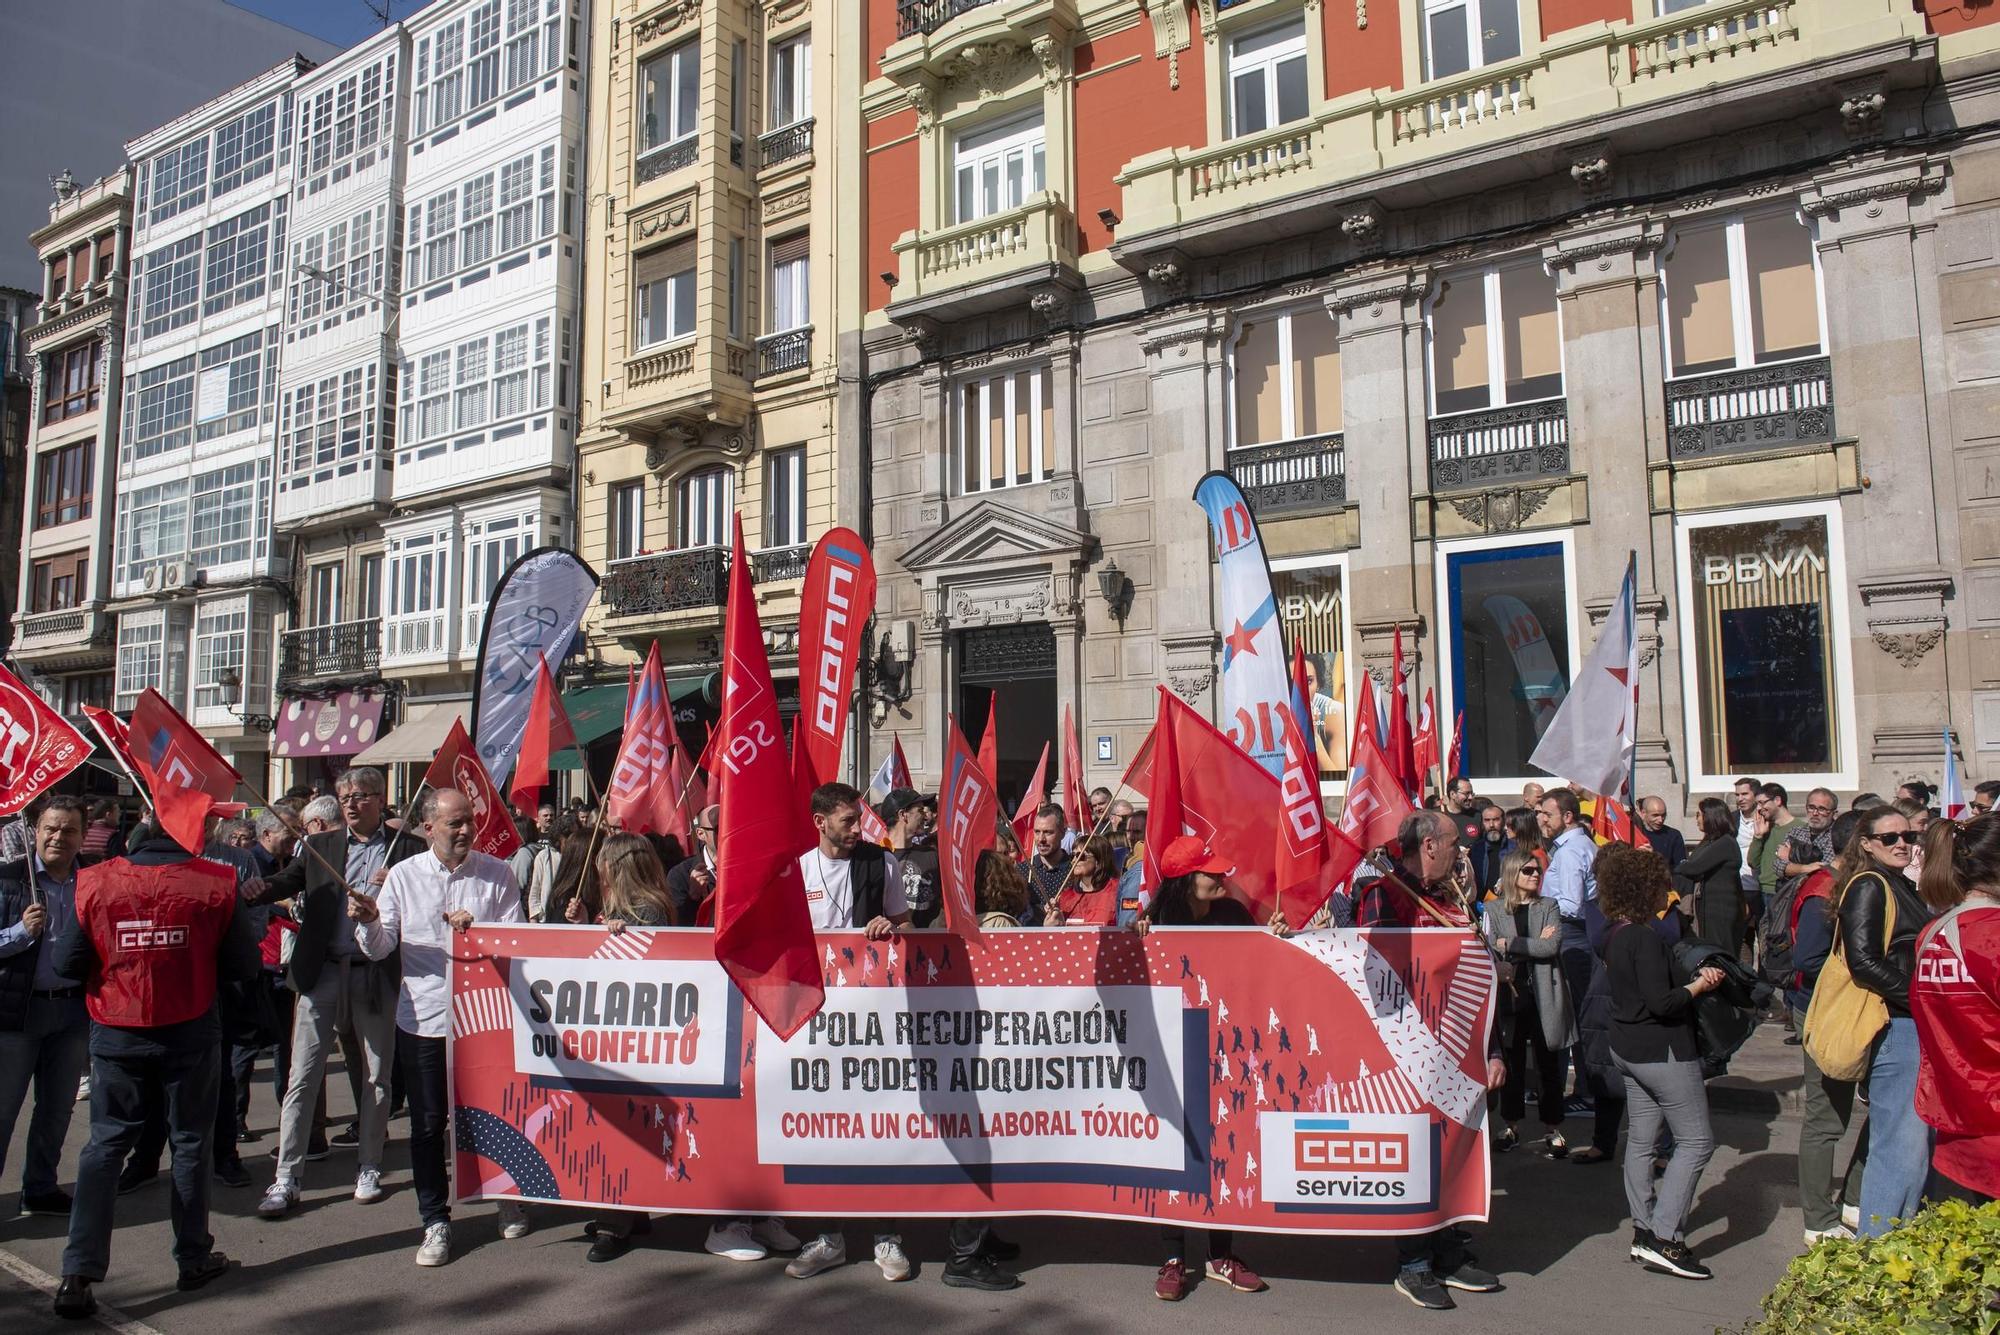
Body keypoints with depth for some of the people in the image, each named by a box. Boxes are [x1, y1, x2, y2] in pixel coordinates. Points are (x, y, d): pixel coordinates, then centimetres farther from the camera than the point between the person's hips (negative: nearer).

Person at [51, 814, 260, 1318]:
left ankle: (78, 1274, 5)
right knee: (190, 1142, 13)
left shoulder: (94, 883, -9)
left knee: (106, 1144, 12)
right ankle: (194, 1260, 23)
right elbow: (243, 967, -7)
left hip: (116, 1034, 1)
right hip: (190, 1034, -1)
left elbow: (70, 965, -2)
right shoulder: (217, 883, -12)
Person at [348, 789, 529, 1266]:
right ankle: (435, 1221, 22)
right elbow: (380, 949, 1)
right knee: (427, 1123, 8)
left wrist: (476, 928, -20)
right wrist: (368, 922, -19)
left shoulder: (496, 873, -2)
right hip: (422, 1016, 1)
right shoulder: (403, 875, 2)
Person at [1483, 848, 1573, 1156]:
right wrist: (1534, 945, -13)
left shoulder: (1548, 907, 6)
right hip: (1510, 996, 0)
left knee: (1548, 1064, 5)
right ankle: (1509, 1126, 18)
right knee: (1512, 1064, 6)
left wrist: (1510, 944, -10)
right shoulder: (1495, 911, 4)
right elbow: (1490, 955, -7)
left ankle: (1552, 1128, 16)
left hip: (1544, 996, 0)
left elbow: (1552, 946, -9)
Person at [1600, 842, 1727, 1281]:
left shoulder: (1615, 933, 8)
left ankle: (1644, 1230, 20)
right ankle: (1665, 1237, -5)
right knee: (1695, 1140, -3)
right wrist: (1698, 986, -9)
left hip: (1628, 1048, 10)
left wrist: (1693, 977, 4)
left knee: (1641, 1138, 13)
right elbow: (1660, 1002, -24)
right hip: (1662, 1051, -10)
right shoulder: (1646, 938, -22)